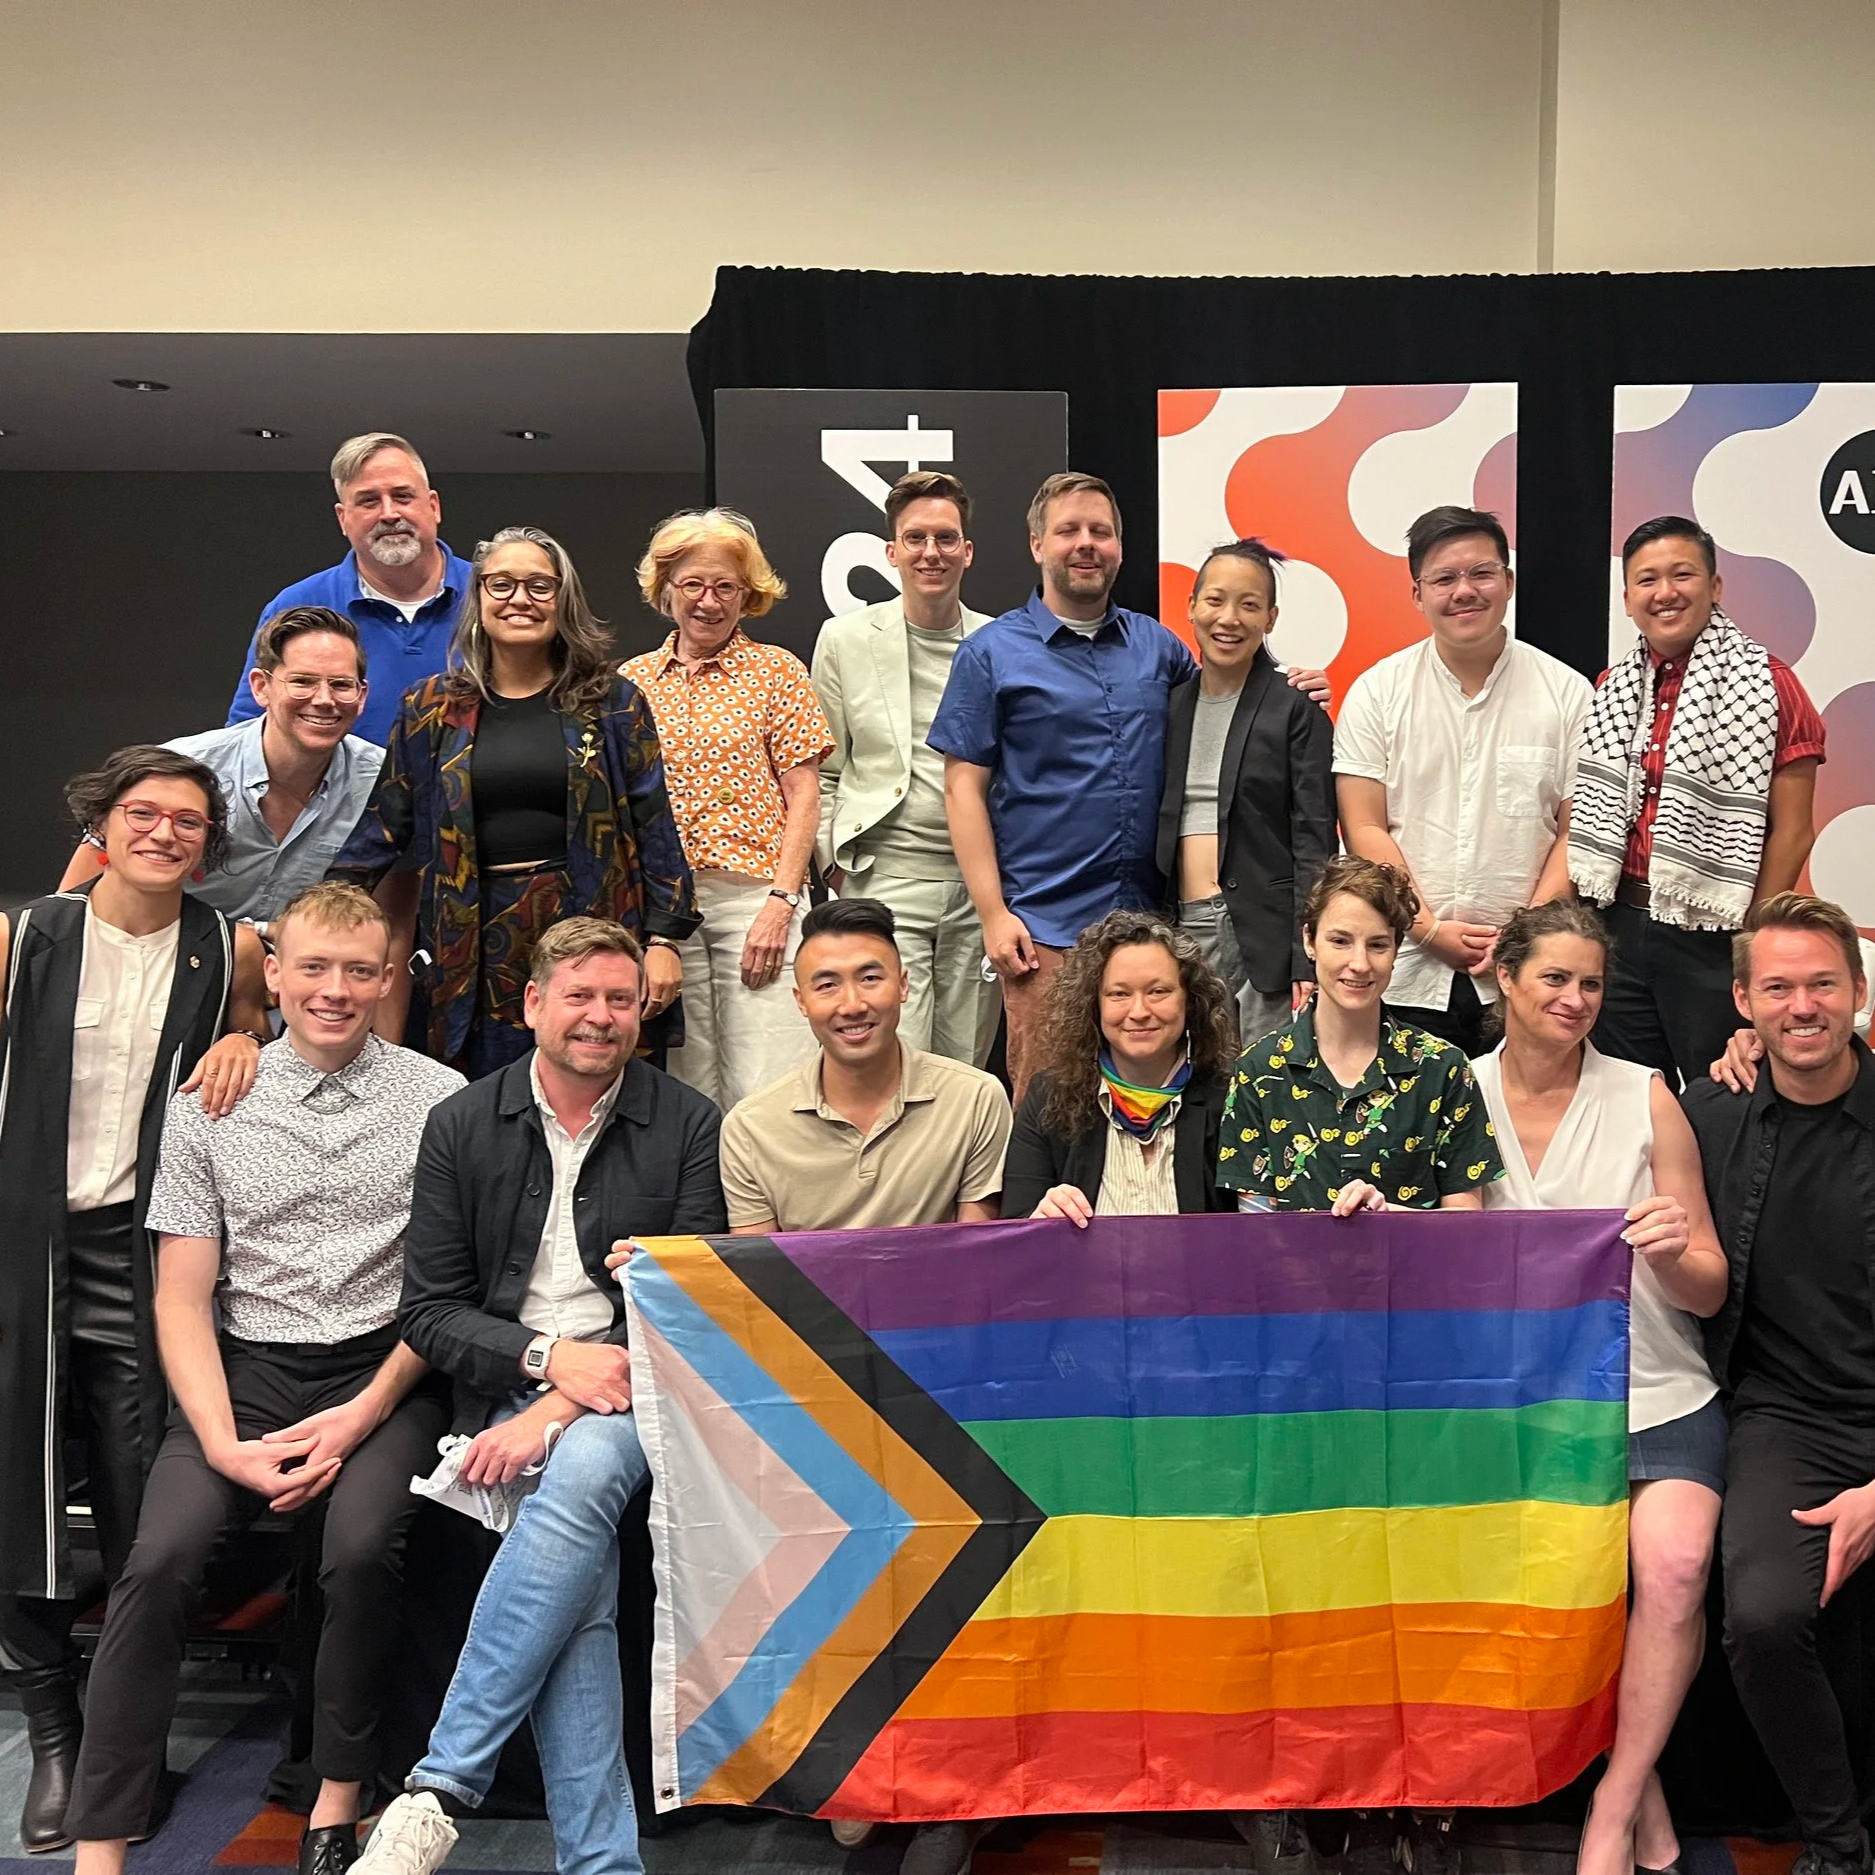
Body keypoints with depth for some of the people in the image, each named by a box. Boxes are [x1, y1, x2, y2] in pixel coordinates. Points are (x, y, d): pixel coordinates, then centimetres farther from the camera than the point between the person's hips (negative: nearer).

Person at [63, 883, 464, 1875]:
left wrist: (362, 1416, -11)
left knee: (362, 1549, -27)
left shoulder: (440, 1101, 1)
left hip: (385, 1368, -1)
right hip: (248, 1365, 2)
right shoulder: (209, 1105, 6)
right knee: (160, 1558, -22)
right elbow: (183, 1293, 3)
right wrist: (224, 1444, -11)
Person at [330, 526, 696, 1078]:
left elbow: (654, 825, 3)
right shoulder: (432, 707, 9)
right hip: (480, 945, 1)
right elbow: (382, 827, 10)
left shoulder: (612, 702, 5)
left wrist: (664, 939, -4)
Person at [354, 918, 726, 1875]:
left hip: (633, 1392, -1)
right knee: (581, 1590, -28)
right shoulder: (463, 1124, 8)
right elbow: (428, 1309, 6)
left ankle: (439, 1786, -28)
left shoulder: (689, 1125, 3)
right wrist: (551, 1356, -13)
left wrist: (562, 1412, -14)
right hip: (510, 1390, 1)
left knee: (581, 1470, -35)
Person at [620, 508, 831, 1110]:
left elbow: (803, 795, 0)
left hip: (754, 895, -3)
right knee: (685, 1093, 7)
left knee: (765, 1095, -8)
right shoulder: (632, 679, 12)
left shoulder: (777, 671, 5)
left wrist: (781, 902, -10)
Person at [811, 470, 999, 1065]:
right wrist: (836, 862, 0)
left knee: (967, 1070, 10)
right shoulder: (845, 638, 4)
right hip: (885, 880, -2)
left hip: (979, 886, 2)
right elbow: (822, 770, 8)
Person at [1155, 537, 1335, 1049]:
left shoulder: (1296, 710, -1)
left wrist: (1309, 963, -12)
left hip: (1262, 936, -4)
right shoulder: (1172, 704, 14)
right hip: (1180, 929, 5)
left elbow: (1315, 843, -5)